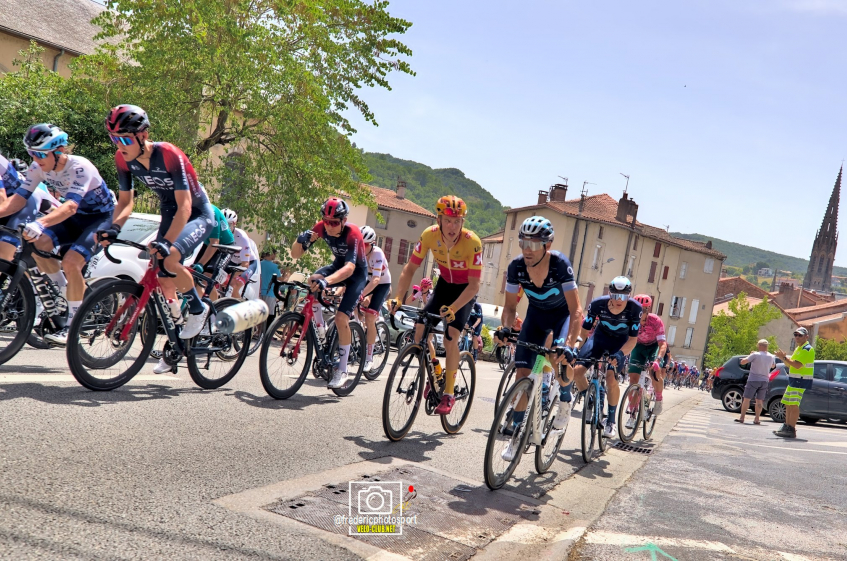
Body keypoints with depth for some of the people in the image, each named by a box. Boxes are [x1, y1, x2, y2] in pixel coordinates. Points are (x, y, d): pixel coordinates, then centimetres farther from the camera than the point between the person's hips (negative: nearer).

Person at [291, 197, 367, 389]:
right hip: (338, 265, 5)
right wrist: (301, 240, -39)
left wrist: (327, 281, -62)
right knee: (312, 281, -28)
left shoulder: (352, 233, -32)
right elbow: (295, 254, -16)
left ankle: (342, 371, -5)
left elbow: (350, 267, -45)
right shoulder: (322, 227, -18)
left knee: (341, 318, -18)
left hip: (357, 273, -5)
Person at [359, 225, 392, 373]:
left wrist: (362, 294, -56)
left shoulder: (377, 254, -31)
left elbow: (376, 279, -42)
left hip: (382, 284, -5)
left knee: (369, 318, -17)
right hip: (367, 281, 5)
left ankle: (369, 358, -10)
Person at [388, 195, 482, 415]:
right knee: (421, 327, -13)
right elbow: (410, 269, -16)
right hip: (444, 284, 4)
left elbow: (474, 285, -31)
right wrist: (398, 298, -29)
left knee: (450, 337, -19)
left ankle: (448, 395, -6)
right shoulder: (430, 235, -23)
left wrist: (452, 309, -44)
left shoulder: (472, 243, -32)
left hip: (465, 290, -4)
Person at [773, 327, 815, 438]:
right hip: (793, 379, 10)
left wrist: (784, 357, -17)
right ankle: (786, 427, 17)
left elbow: (798, 365, -23)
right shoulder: (798, 349, 21)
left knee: (794, 405, -14)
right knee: (788, 404, 11)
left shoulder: (807, 349, -12)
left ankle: (791, 430, -14)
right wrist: (783, 357, 4)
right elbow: (791, 364, 21)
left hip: (801, 380, -10)